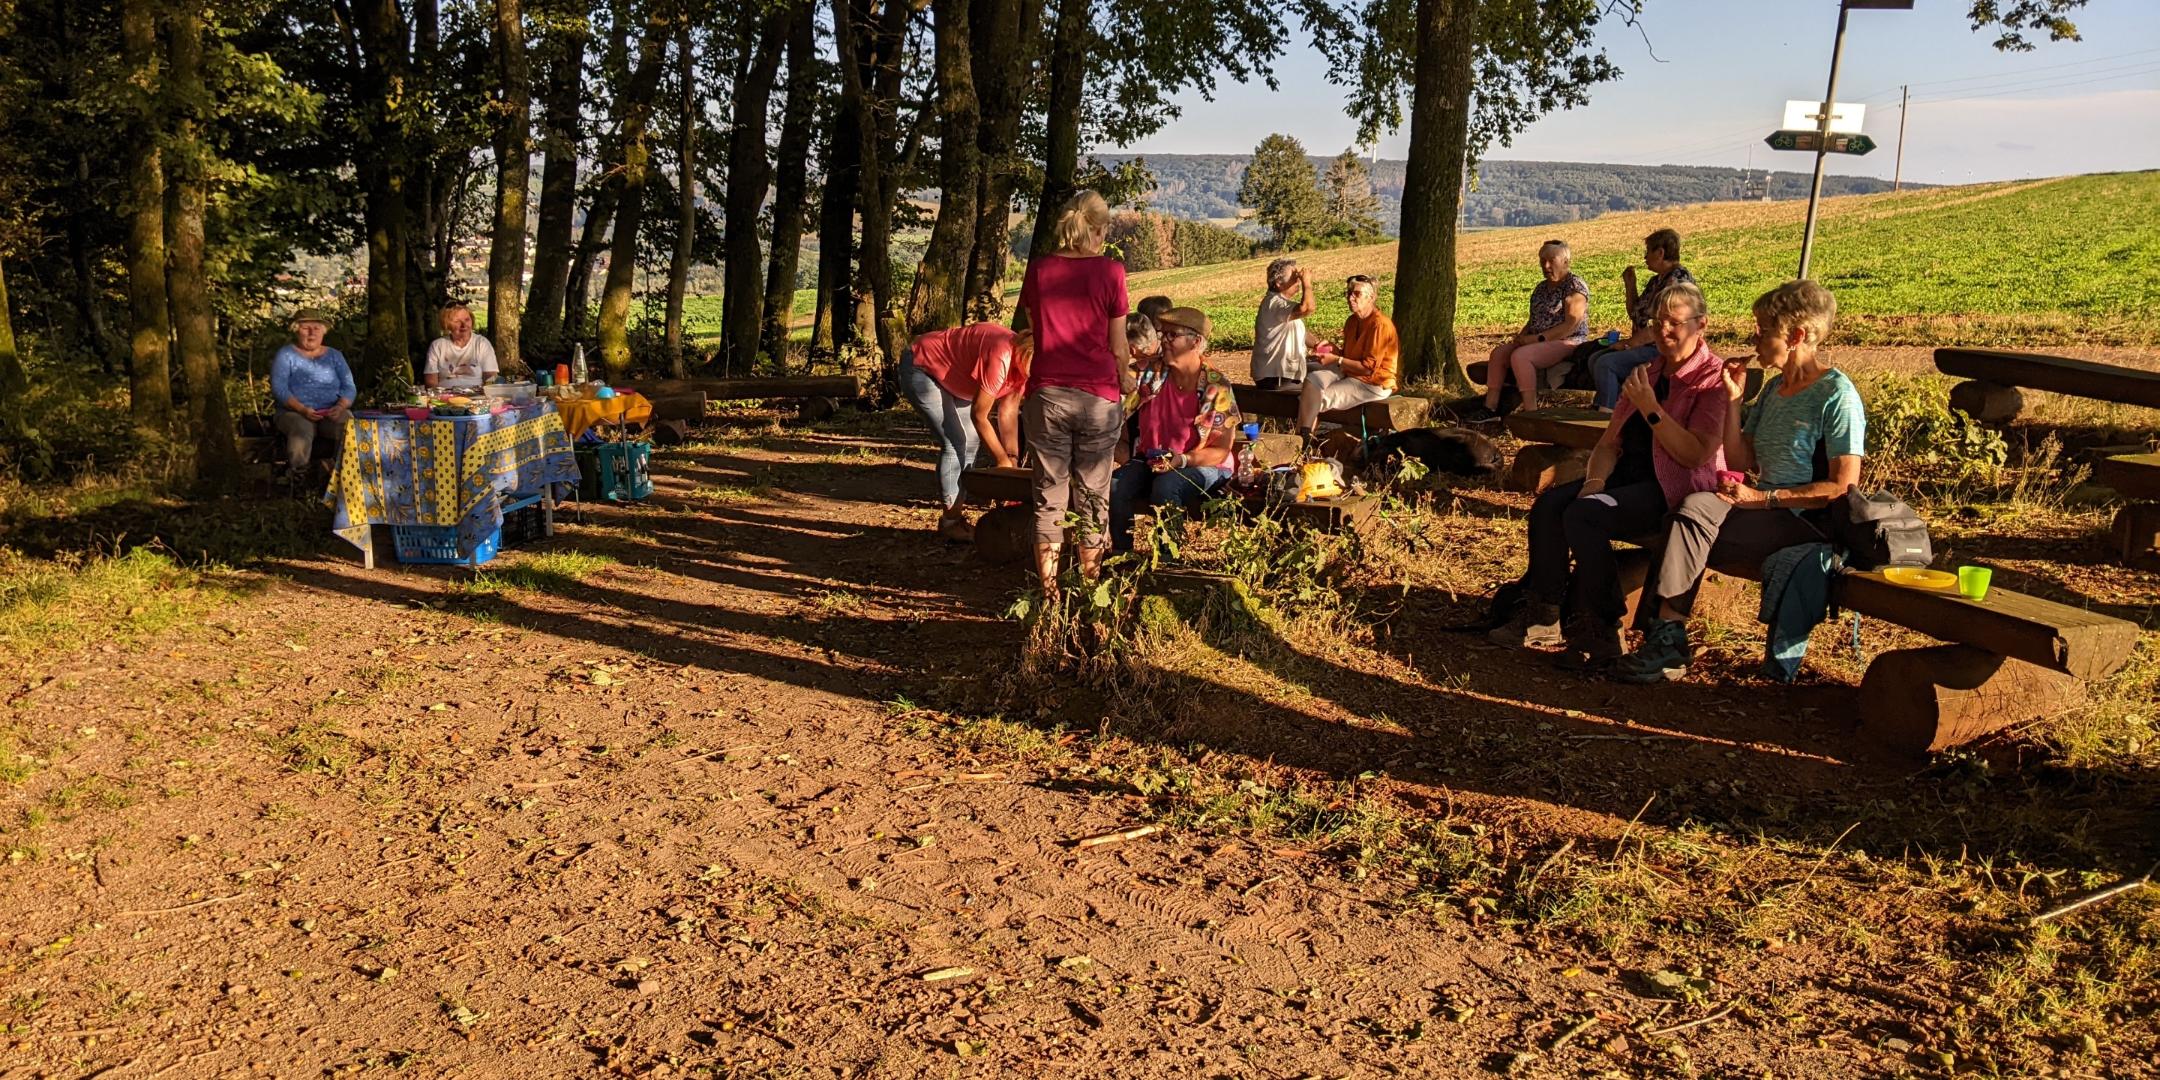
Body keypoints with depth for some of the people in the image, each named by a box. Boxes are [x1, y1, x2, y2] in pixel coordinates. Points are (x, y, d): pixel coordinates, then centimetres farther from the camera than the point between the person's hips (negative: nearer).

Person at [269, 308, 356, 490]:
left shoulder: (334, 356, 19)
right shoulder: (286, 355, 10)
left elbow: (349, 388, 10)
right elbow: (279, 388, -3)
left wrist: (340, 407, -13)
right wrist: (302, 409, -20)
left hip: (332, 413, 2)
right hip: (294, 413, -2)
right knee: (301, 431, -39)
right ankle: (297, 480, -24)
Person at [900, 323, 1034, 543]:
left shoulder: (1021, 360, -8)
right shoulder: (1001, 357, -35)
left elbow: (1008, 412, -1)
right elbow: (979, 415, -28)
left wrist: (1013, 459, -7)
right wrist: (1003, 460, -20)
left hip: (949, 375, 10)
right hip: (920, 366, -10)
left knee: (972, 440, 7)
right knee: (955, 442, -16)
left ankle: (955, 514, 12)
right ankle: (950, 521, -8)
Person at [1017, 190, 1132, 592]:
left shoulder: (1038, 270, 2)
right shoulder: (1109, 272, -6)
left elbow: (1034, 330, 8)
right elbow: (1117, 346, -1)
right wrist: (1124, 380, 17)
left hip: (1046, 394, 2)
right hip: (1097, 396, -2)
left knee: (1049, 497, 9)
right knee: (1093, 496, 9)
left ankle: (1048, 593, 13)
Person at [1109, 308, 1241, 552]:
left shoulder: (1217, 387, -9)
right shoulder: (1151, 374, 2)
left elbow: (1220, 450, -9)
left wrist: (1182, 460, -24)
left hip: (1202, 466, -4)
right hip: (1149, 459, 4)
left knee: (1165, 485, -36)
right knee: (1115, 485, -26)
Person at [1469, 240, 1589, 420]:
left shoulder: (1574, 287, -8)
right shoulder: (1542, 287, 19)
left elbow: (1571, 325, -19)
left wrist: (1538, 338, -22)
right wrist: (1520, 337, 2)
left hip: (1567, 342, -9)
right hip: (1536, 340, 9)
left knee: (1519, 356, -31)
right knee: (1499, 353, -9)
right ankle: (1491, 408, -13)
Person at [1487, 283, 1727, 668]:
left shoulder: (1713, 379, -6)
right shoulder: (1647, 372, 18)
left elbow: (1696, 455, -18)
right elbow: (1610, 441, 15)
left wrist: (1650, 408, -19)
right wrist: (1594, 481, -5)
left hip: (1676, 488, -8)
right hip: (1628, 476, 8)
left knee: (1583, 515, -29)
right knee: (1549, 502, -15)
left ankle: (1601, 634, -20)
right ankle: (1543, 617, -10)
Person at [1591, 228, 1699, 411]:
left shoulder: (1678, 281, -15)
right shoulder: (1657, 280, 16)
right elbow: (1636, 316, 23)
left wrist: (1630, 343, -15)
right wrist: (1630, 285, 13)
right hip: (1649, 346, 10)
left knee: (1606, 363, -23)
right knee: (1595, 360, 5)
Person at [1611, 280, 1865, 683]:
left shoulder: (1836, 395, -9)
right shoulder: (1774, 388, 16)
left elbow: (1843, 487, -14)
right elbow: (1740, 463, 11)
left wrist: (1763, 498, -17)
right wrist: (1733, 398, 4)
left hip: (1809, 526, -7)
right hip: (1766, 515, 7)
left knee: (1696, 511, -26)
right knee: (1696, 506, -23)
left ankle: (1666, 638, -20)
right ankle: (1666, 636, -26)